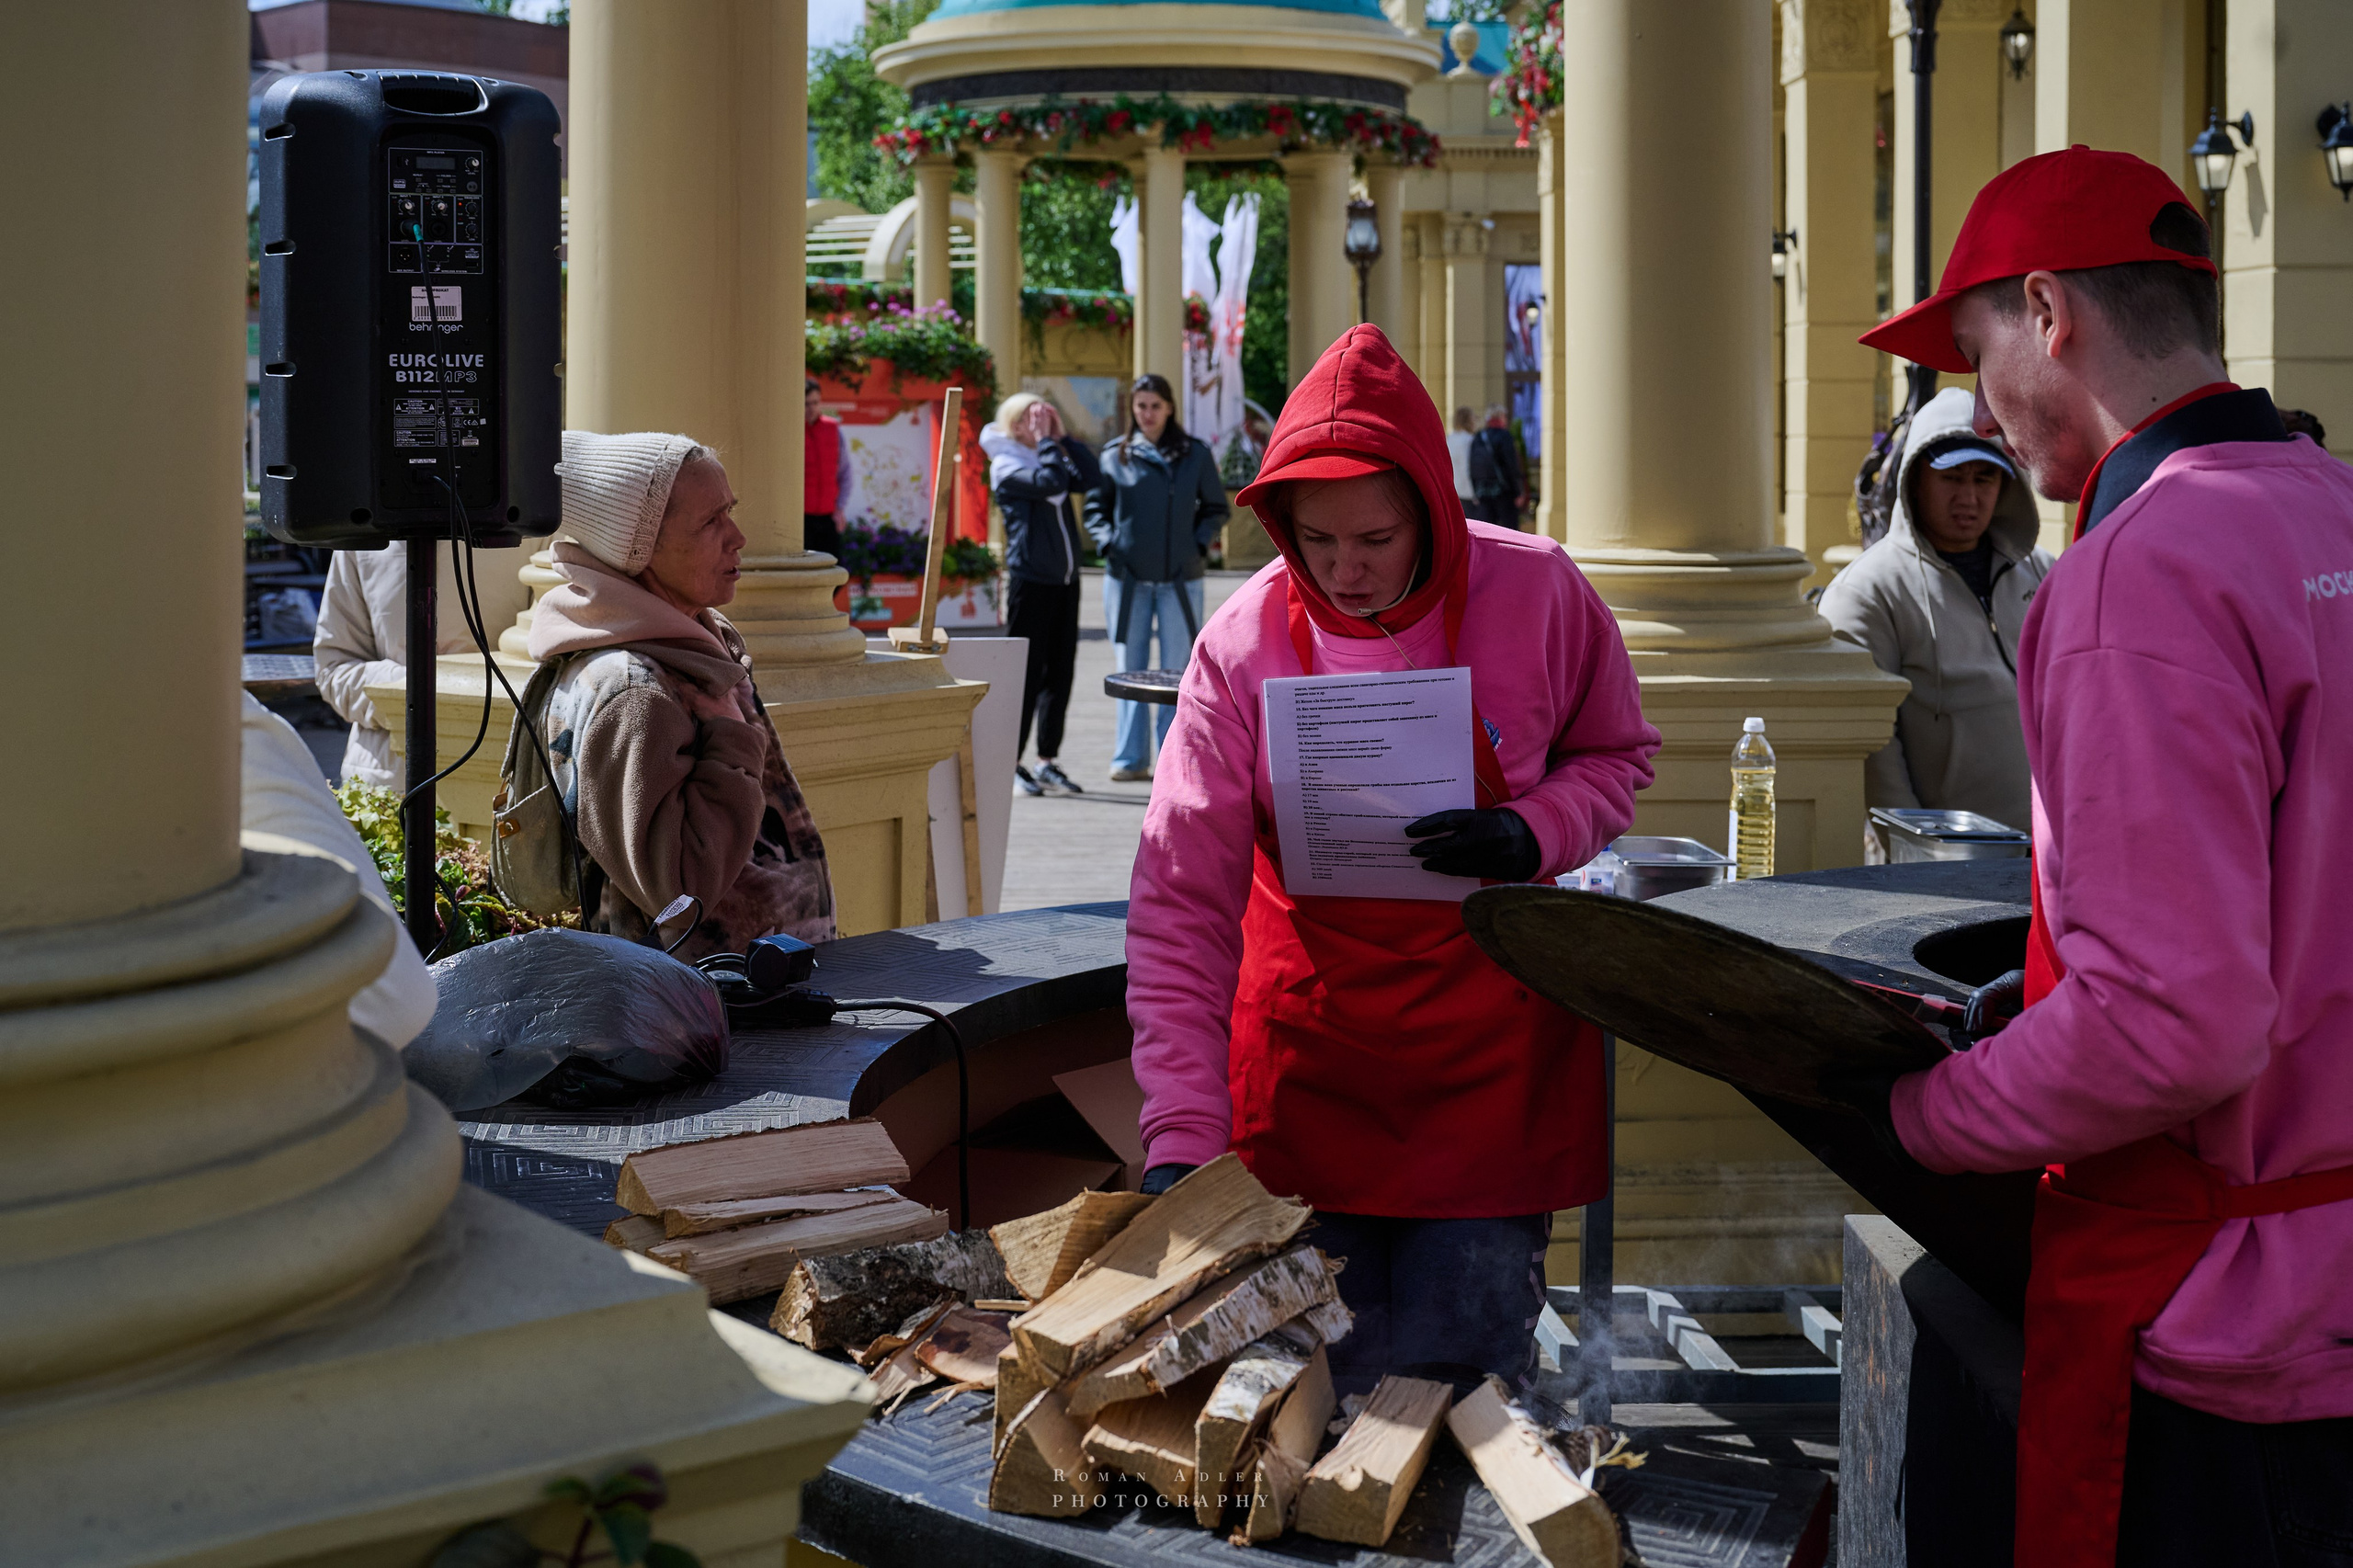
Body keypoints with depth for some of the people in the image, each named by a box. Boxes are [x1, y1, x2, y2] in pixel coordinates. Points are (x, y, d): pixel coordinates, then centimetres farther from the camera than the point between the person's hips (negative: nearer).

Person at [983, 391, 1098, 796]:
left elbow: (1091, 480, 1)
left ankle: (1047, 763, 16)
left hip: (1064, 579, 7)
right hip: (1029, 580, -7)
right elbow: (1050, 482, -22)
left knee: (1060, 674, 8)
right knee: (1027, 673, -4)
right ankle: (1011, 765, 4)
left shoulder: (1050, 458, 17)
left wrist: (1063, 436, 2)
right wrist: (1046, 441, -10)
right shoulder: (1007, 466, -5)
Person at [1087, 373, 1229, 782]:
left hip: (1180, 578, -1)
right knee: (1129, 668, 3)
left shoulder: (1195, 454, 6)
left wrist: (1199, 545, -2)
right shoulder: (1115, 456, 6)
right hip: (1127, 576, 1)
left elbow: (1215, 508, 13)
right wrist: (1107, 542, -2)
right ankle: (1130, 757, 9)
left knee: (1178, 669, 1)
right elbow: (1095, 507, 14)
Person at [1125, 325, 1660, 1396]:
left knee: (1464, 1380, 0)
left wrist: (1531, 836, -17)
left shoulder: (1536, 596, -11)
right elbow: (1180, 906, -11)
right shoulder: (1244, 645, -12)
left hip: (1490, 1054, 0)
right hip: (1307, 1056, 0)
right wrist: (1181, 1136, -19)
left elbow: (1618, 757, 7)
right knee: (1326, 1388, 5)